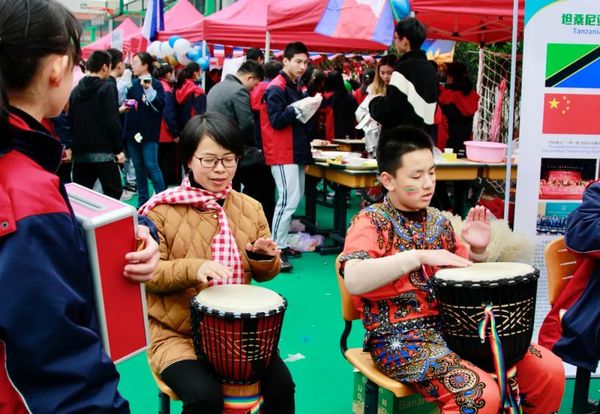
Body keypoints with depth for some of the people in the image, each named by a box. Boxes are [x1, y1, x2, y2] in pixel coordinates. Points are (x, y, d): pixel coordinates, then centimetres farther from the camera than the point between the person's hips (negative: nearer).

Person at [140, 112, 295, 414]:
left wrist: (264, 257, -12)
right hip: (177, 333, -3)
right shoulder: (161, 210, -8)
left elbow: (264, 274, 12)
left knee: (281, 386, -14)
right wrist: (193, 269, -28)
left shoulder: (250, 208, 4)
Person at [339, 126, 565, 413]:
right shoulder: (371, 222, -9)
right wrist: (419, 256, -30)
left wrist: (477, 251, -1)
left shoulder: (439, 221, 11)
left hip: (453, 325, 7)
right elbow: (353, 281, -27)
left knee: (550, 371, -3)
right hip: (399, 339, -6)